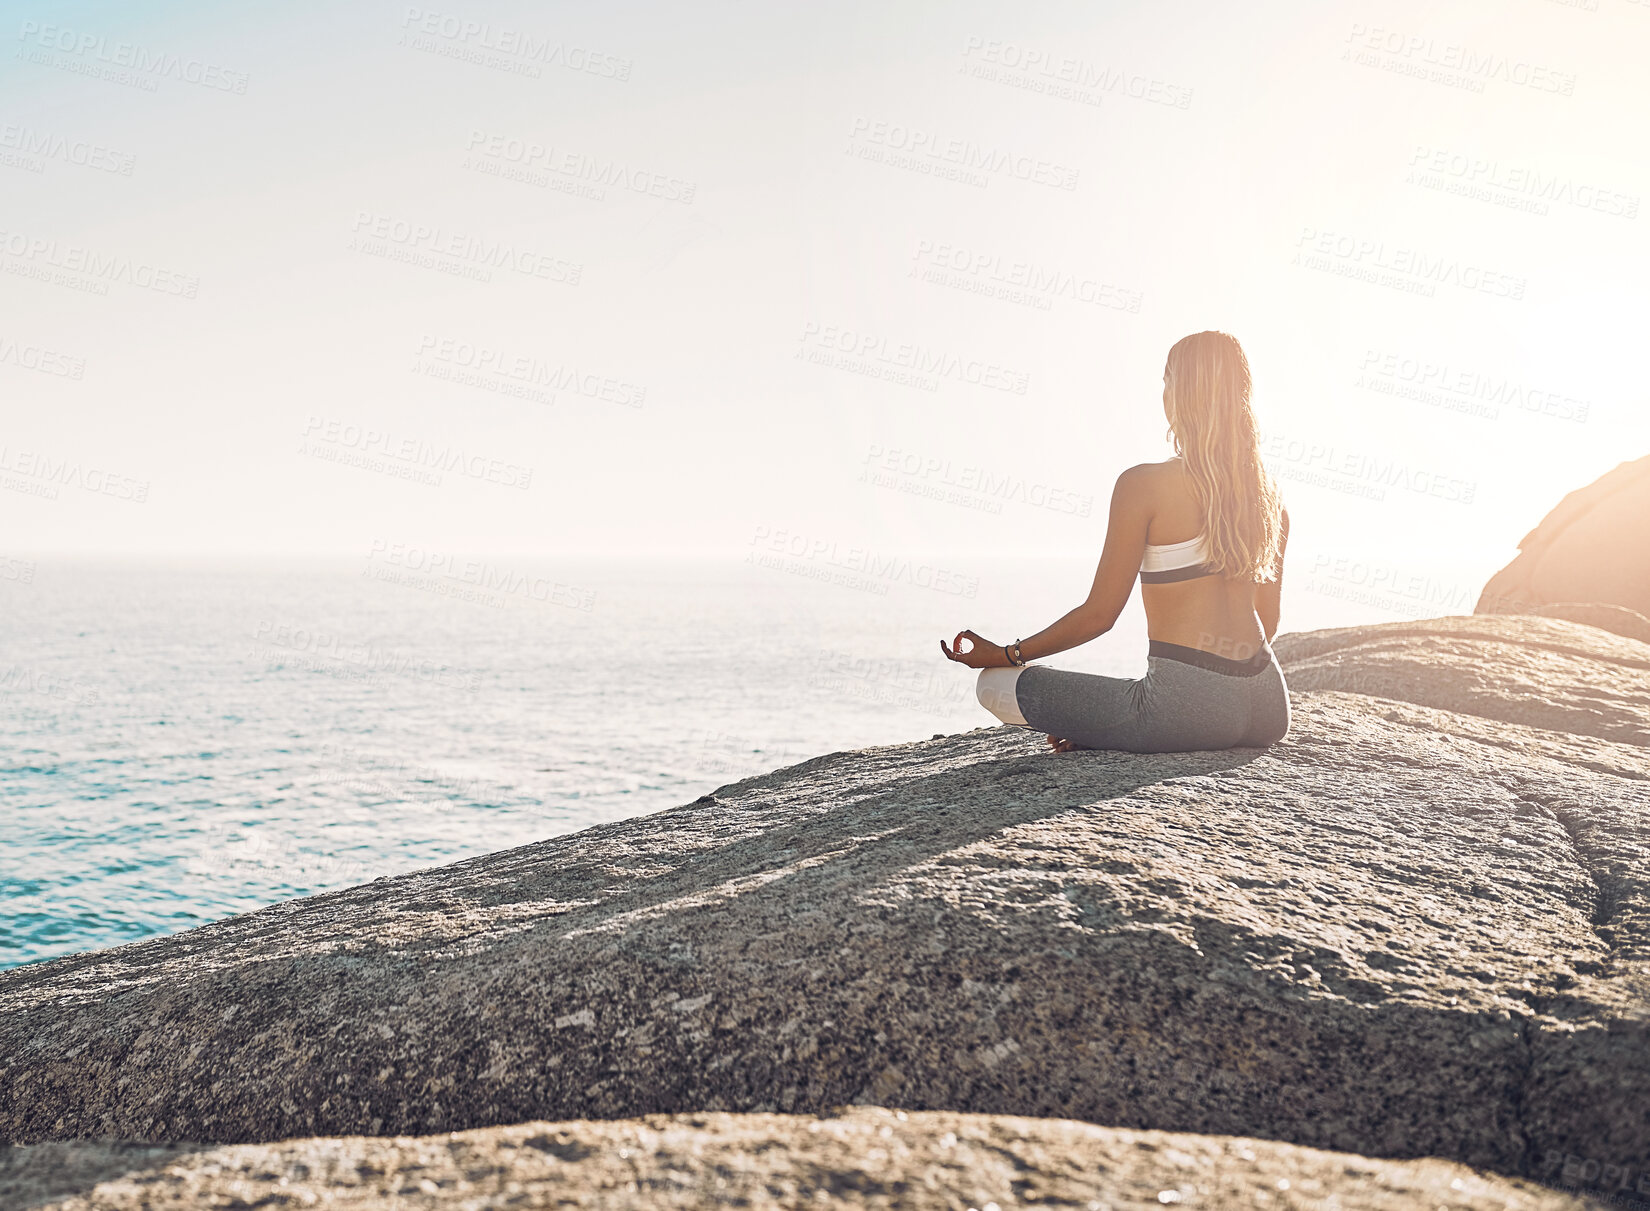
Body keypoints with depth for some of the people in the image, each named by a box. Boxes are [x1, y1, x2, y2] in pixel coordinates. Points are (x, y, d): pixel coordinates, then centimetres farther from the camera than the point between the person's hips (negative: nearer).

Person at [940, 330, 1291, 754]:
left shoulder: (1143, 485, -9)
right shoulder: (1268, 490, 10)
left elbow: (1099, 614, -6)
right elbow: (1268, 619, 16)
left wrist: (1003, 656, 5)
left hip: (1191, 708, -7)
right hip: (1268, 710, 7)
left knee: (995, 685, 1)